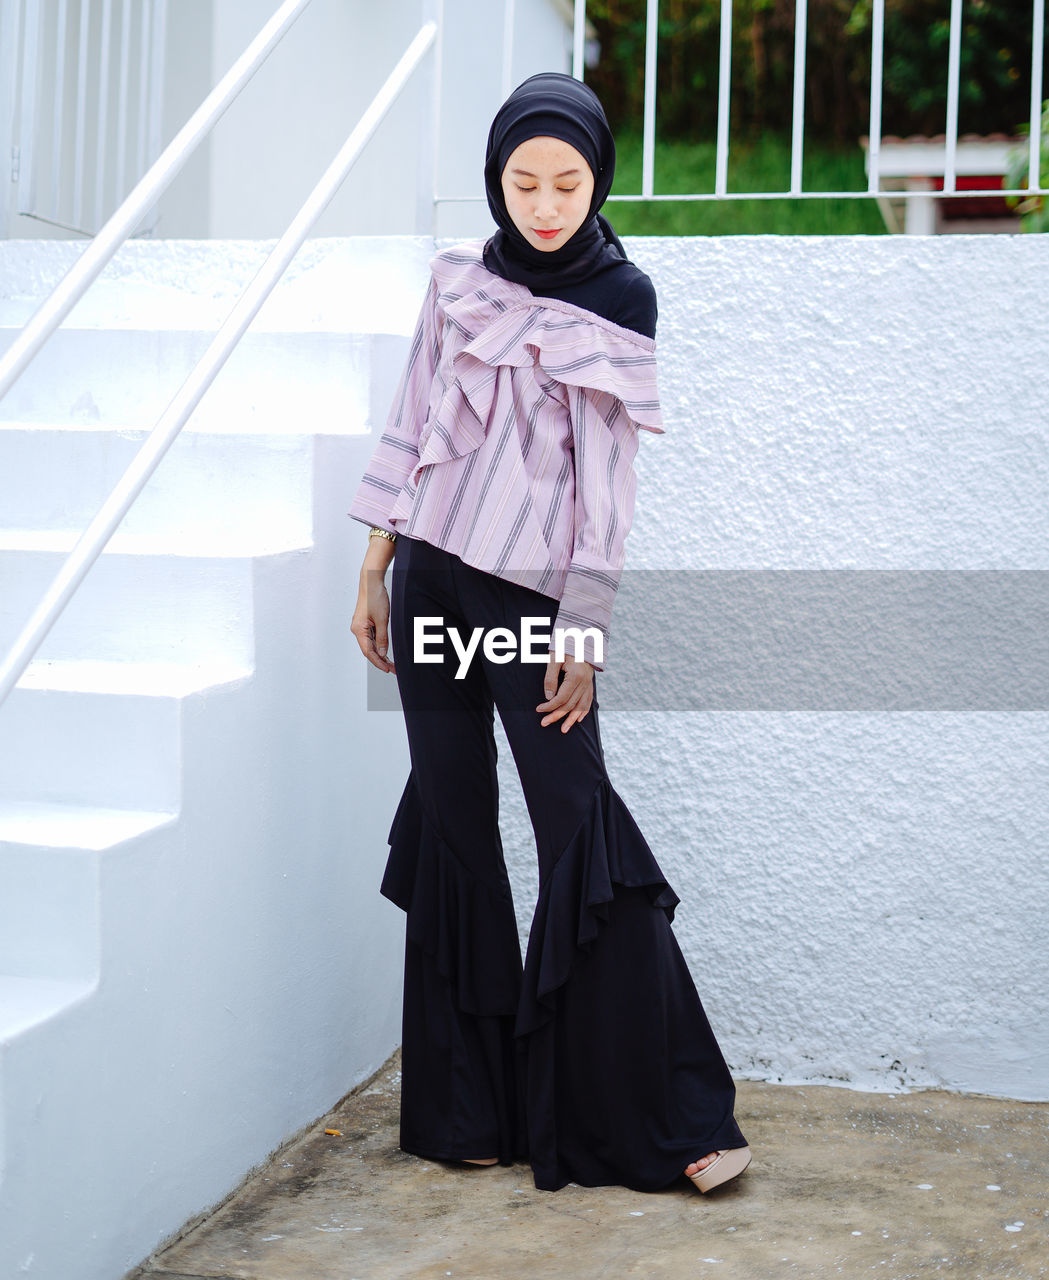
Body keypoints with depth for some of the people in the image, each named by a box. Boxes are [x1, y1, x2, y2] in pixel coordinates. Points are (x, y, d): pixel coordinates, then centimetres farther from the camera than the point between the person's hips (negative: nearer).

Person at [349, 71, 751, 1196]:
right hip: (431, 585, 4)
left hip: (533, 598, -4)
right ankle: (467, 1105, 17)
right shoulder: (456, 278, 9)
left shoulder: (619, 299, -3)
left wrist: (584, 631, -10)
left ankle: (669, 1116, 1)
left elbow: (607, 477, -6)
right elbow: (413, 426, 13)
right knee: (454, 829, 7)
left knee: (581, 831, -7)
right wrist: (374, 573, 10)